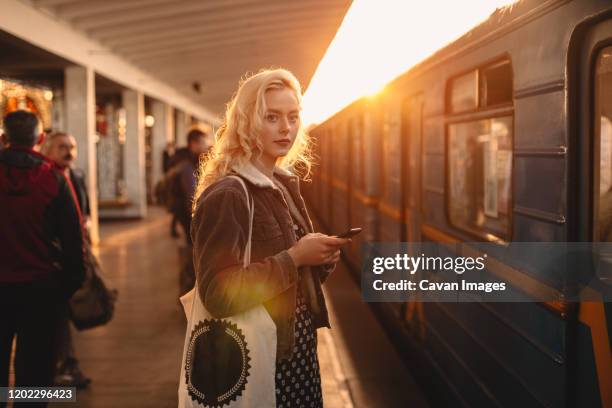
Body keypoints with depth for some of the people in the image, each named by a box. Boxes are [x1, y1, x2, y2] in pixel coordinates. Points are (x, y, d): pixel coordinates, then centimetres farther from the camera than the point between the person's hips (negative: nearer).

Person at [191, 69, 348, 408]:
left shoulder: (284, 185, 7)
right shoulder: (225, 196, -20)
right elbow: (217, 295, -29)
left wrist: (320, 260, -3)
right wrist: (294, 257, -26)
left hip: (298, 348, 8)